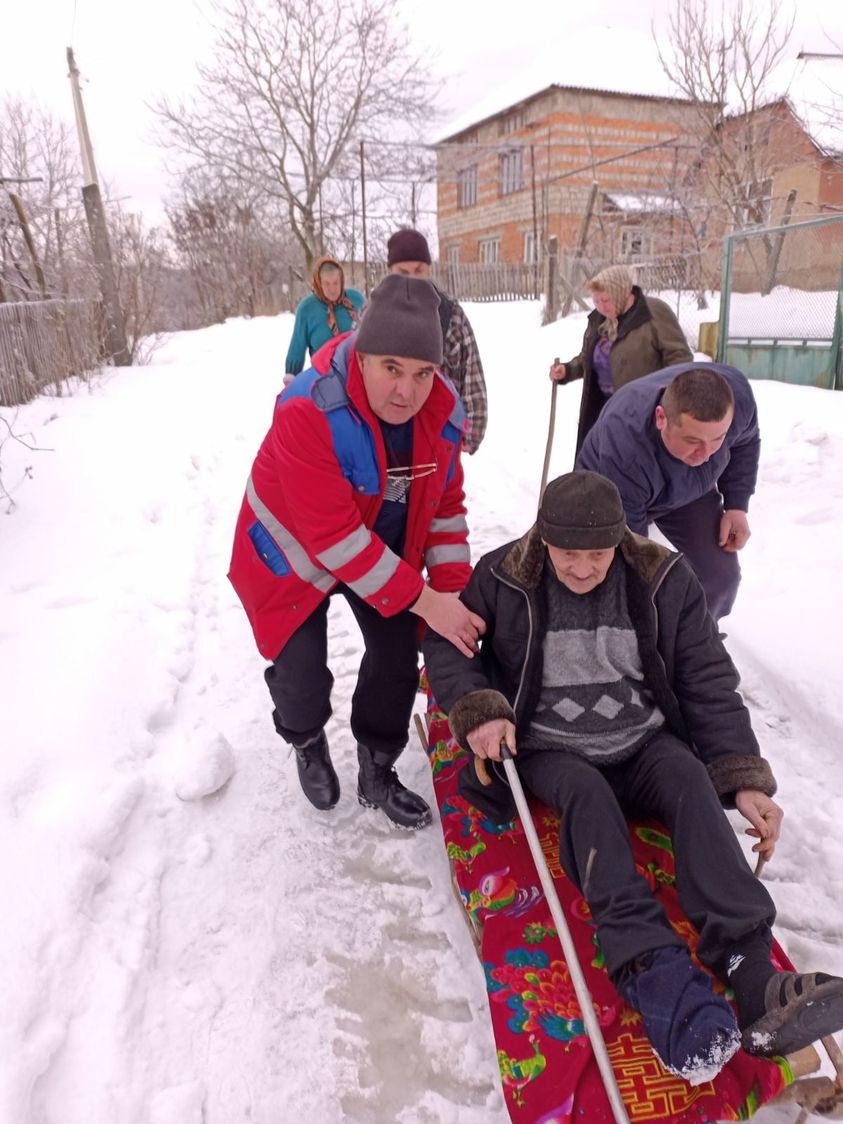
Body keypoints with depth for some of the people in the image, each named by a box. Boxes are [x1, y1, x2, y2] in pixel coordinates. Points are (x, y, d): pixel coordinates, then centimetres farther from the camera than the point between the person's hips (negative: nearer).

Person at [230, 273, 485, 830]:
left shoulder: (443, 410, -17)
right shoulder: (308, 410, -37)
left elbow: (445, 504, -5)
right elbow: (333, 535, -37)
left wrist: (455, 591, -15)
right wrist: (424, 599, -34)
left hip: (384, 548, 5)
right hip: (295, 552, -4)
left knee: (398, 654, 6)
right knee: (302, 674, -5)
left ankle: (377, 774, 30)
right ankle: (307, 744, 34)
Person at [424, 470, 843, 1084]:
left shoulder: (665, 579, -5)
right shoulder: (505, 578, -9)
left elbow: (710, 682, -1)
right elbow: (445, 645, 0)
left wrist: (745, 780, -9)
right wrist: (476, 710, -18)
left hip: (646, 742, 2)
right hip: (550, 751, -1)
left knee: (692, 782, -29)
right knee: (588, 795, -33)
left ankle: (751, 974, -39)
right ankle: (653, 971, -42)